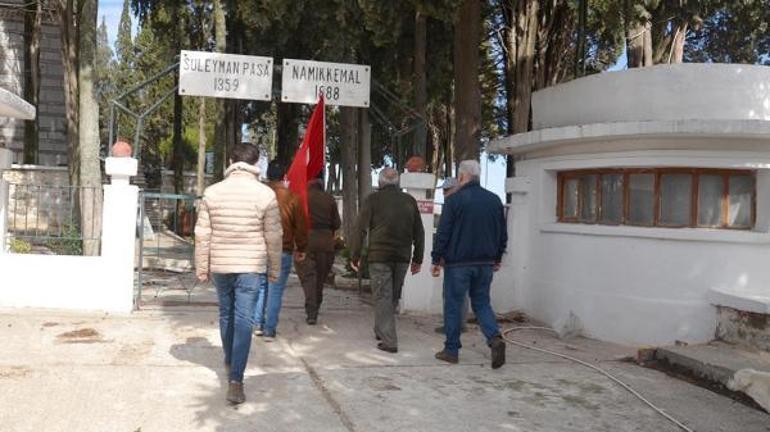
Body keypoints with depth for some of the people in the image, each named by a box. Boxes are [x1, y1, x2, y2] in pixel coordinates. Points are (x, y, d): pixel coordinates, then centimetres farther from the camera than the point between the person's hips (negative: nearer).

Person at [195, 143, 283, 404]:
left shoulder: (212, 192, -1)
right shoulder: (265, 194, -8)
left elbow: (202, 235, 1)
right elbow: (273, 237, -5)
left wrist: (201, 268, 9)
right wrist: (275, 269, 7)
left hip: (220, 265, 3)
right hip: (251, 266, -3)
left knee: (226, 314, 21)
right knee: (243, 320, -2)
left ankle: (229, 362, 41)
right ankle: (235, 381, -7)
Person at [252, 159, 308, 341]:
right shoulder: (292, 197, -6)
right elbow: (301, 226, -1)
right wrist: (301, 249, 11)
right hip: (283, 251, -2)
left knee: (260, 286, 17)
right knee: (276, 290, 3)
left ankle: (258, 324, 17)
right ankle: (269, 330, 7)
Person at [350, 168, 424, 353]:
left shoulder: (373, 199, -2)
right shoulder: (409, 201, 8)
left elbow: (360, 229, -4)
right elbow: (419, 233, 10)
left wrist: (355, 256, 3)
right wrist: (417, 259, 16)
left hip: (379, 256, -4)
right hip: (402, 258, 4)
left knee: (383, 298, -1)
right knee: (393, 297, 17)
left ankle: (389, 341, -6)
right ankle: (381, 330, 31)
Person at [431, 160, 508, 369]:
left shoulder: (455, 199, -9)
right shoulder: (494, 200, 7)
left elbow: (443, 233, -10)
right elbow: (503, 233, 13)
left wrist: (437, 260, -2)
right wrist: (497, 258, 24)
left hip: (458, 262, -4)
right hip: (486, 263, 5)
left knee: (453, 305, 6)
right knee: (482, 303, 15)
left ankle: (451, 350, 12)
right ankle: (495, 338, -7)